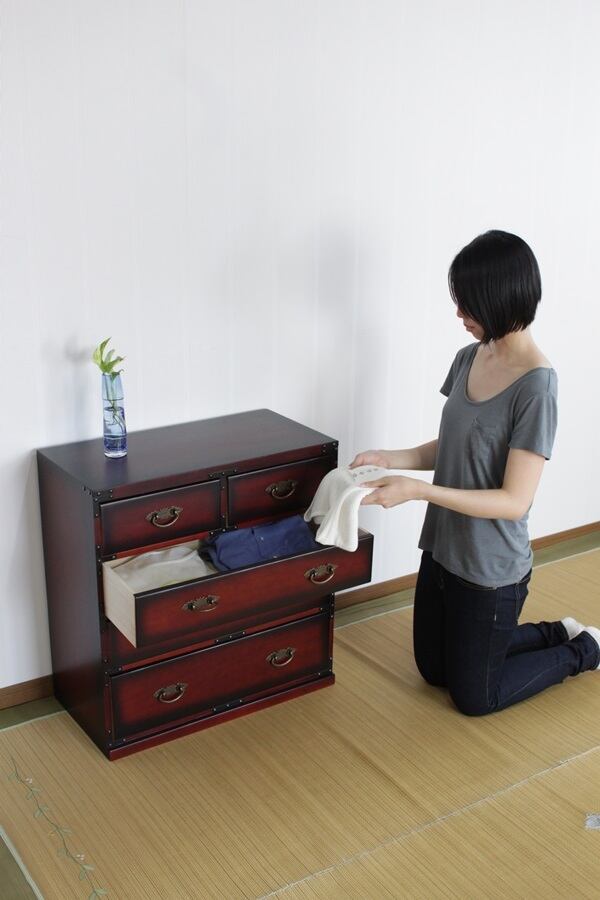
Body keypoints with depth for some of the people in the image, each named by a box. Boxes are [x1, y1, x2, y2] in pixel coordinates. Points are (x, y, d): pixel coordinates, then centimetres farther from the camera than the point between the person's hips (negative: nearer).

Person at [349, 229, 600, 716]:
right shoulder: (469, 358, -1)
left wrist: (418, 490, -31)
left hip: (491, 570, -8)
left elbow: (514, 500, -25)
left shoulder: (536, 386, -25)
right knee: (434, 670, 23)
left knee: (474, 697, 11)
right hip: (443, 549, 8)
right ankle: (558, 633, 36)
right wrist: (391, 458, -7)